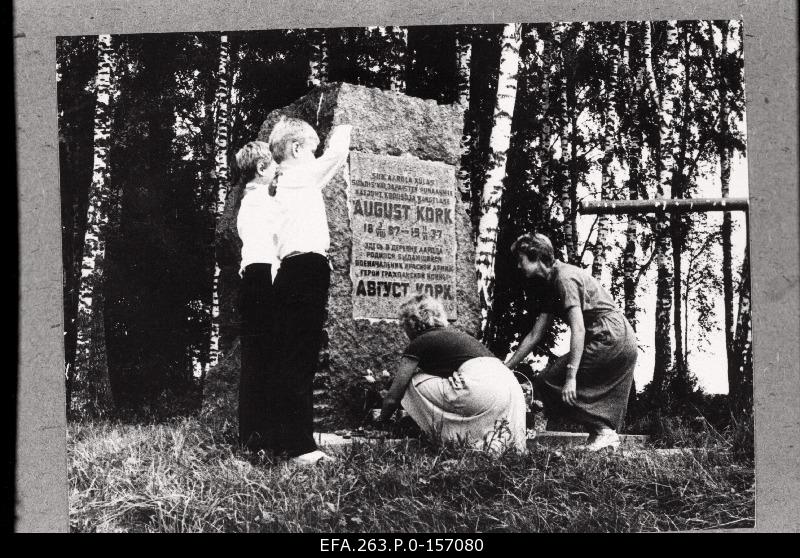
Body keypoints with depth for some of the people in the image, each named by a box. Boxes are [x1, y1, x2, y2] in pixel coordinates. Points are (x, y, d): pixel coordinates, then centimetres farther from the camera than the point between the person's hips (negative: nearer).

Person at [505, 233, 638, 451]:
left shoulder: (564, 277, -10)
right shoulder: (551, 286, 20)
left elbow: (578, 329, -20)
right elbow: (534, 335, 23)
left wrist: (571, 376, -25)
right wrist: (506, 367, 22)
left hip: (609, 339, -10)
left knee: (548, 384, -8)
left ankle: (601, 430, -7)